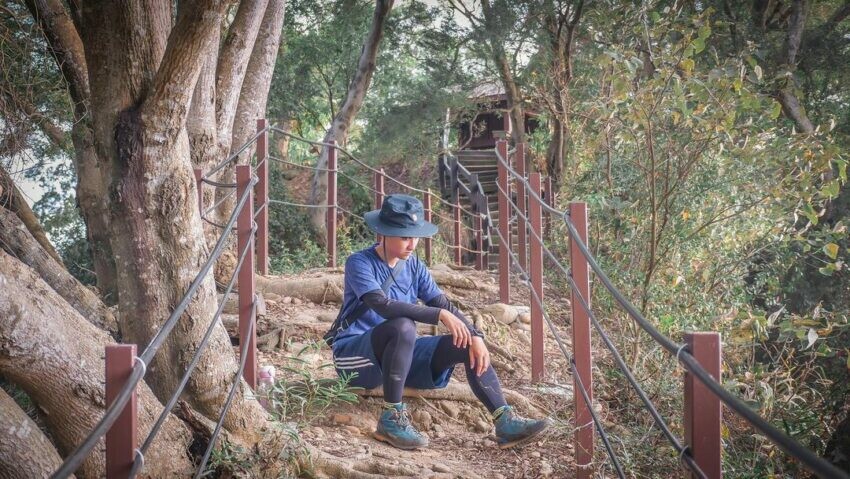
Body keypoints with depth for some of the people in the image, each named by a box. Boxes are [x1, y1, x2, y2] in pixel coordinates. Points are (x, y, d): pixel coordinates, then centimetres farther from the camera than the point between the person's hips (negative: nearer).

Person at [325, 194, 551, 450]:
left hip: (398, 355, 7)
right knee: (403, 327, -36)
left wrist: (475, 336, -16)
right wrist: (439, 315, -33)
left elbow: (445, 305, 1)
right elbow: (383, 305, -29)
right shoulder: (360, 263, -13)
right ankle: (391, 419, -28)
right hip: (354, 356, -7)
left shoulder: (414, 266, 7)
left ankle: (506, 422, -13)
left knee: (466, 345, -8)